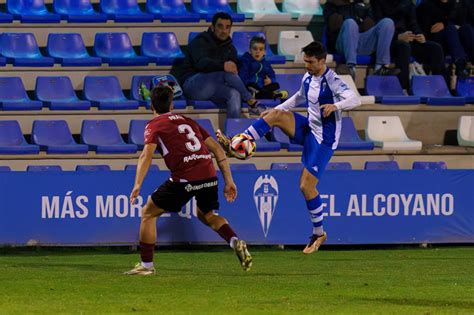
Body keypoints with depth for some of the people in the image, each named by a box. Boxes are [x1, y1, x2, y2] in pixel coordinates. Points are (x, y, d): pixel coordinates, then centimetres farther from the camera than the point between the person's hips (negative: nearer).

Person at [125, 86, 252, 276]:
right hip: (209, 175, 6)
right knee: (206, 214, 33)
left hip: (185, 178, -6)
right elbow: (217, 149, 21)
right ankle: (235, 242, 10)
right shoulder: (187, 121, 26)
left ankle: (146, 265, 10)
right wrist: (228, 181, 22)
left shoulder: (154, 125, 9)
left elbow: (147, 154, -9)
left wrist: (137, 185, -17)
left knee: (148, 213, 11)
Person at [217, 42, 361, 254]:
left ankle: (319, 233, 6)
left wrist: (335, 105, -50)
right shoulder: (308, 78, 5)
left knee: (306, 186, -10)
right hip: (308, 128, 7)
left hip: (324, 138, -7)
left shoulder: (332, 81, -19)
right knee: (276, 115, -17)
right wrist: (276, 109, 24)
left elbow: (355, 100, -32)